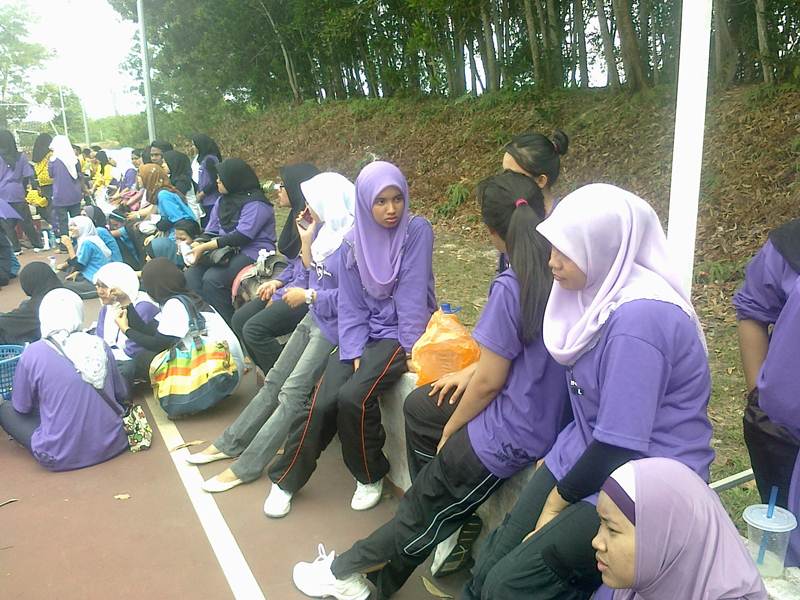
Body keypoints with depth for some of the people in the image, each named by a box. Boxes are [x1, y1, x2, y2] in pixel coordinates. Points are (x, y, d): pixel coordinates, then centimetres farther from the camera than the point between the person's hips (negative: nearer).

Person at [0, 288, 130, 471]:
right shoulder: (100, 345, -2)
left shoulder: (33, 354, -11)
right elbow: (122, 394, 10)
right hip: (112, 445, 3)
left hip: (62, 457, -3)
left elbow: (21, 407, 3)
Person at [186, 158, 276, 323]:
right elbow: (211, 231, 13)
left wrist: (205, 247, -20)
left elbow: (242, 237, -21)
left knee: (212, 278, -28)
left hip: (251, 252, -8)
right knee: (191, 275, -14)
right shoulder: (223, 201, 16)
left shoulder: (255, 203, -12)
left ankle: (229, 323, -16)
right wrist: (199, 244, -10)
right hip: (226, 251, 8)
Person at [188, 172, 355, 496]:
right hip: (315, 318, 9)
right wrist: (306, 240, 0)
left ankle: (246, 467, 2)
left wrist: (307, 296, -14)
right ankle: (232, 443, 28)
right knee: (274, 381, 15)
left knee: (292, 393, -6)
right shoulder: (327, 229, 4)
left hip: (333, 327, -9)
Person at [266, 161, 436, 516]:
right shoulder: (355, 241, 3)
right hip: (365, 332, 4)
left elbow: (413, 295, -13)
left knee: (353, 397, -26)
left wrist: (411, 349, -16)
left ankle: (370, 476, 1)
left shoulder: (417, 231, -8)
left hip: (400, 332, -3)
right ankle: (287, 479, 6)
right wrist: (355, 353, -10)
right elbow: (351, 306, 2)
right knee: (324, 401, -16)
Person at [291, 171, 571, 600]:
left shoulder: (511, 288, -25)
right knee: (418, 408, 22)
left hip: (514, 432, -8)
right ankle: (450, 520, 28)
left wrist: (450, 430, 0)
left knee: (422, 512, 10)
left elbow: (489, 381, -17)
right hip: (549, 413, 8)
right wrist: (473, 371, 8)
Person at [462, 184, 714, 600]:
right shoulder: (599, 291, 1)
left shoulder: (638, 319, -27)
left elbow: (619, 445, -24)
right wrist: (557, 459, 8)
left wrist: (559, 498, -9)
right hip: (586, 455, 8)